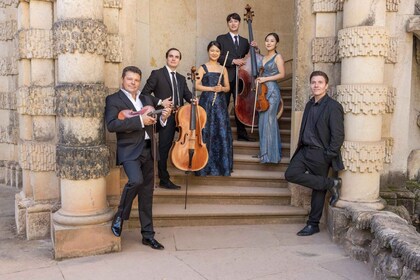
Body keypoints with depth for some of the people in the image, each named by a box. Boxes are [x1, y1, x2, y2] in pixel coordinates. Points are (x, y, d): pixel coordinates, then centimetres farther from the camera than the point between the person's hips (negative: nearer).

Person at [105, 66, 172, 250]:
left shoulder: (147, 99, 18)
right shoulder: (113, 100, -1)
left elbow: (154, 124, 21)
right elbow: (111, 125, -17)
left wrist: (163, 117, -1)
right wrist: (140, 120, -21)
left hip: (147, 150, 6)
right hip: (129, 150, -6)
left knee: (147, 193, 9)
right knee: (136, 180, -30)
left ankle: (148, 235, 21)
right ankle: (120, 216, -3)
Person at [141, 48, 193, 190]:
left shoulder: (181, 78, 20)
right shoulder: (157, 74, 1)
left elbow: (187, 94, 8)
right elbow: (144, 93, -3)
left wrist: (193, 99, -14)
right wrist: (160, 103, -13)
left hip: (178, 116, 6)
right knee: (164, 147, -3)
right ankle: (164, 180, 6)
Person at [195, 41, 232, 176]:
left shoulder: (223, 69, 14)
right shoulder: (203, 67, 3)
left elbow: (227, 87, 14)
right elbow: (197, 85, -7)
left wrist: (221, 88, -7)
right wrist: (212, 88, -16)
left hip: (220, 103, 4)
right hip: (206, 102, -3)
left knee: (222, 132, 1)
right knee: (207, 132, -4)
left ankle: (222, 165, 11)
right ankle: (207, 166, 5)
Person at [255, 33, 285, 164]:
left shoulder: (278, 57, -1)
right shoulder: (263, 57, 17)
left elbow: (282, 74, -7)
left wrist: (266, 78, -14)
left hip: (272, 90, -7)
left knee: (269, 120, -9)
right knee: (262, 121, 6)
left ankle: (270, 153, -2)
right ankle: (265, 150, 15)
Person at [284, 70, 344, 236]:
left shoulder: (333, 107, -12)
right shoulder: (310, 104, 13)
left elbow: (338, 135, -14)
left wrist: (329, 156, -16)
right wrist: (301, 147, 11)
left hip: (320, 154, -7)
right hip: (305, 150, 7)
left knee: (318, 190, 1)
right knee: (291, 174, -8)